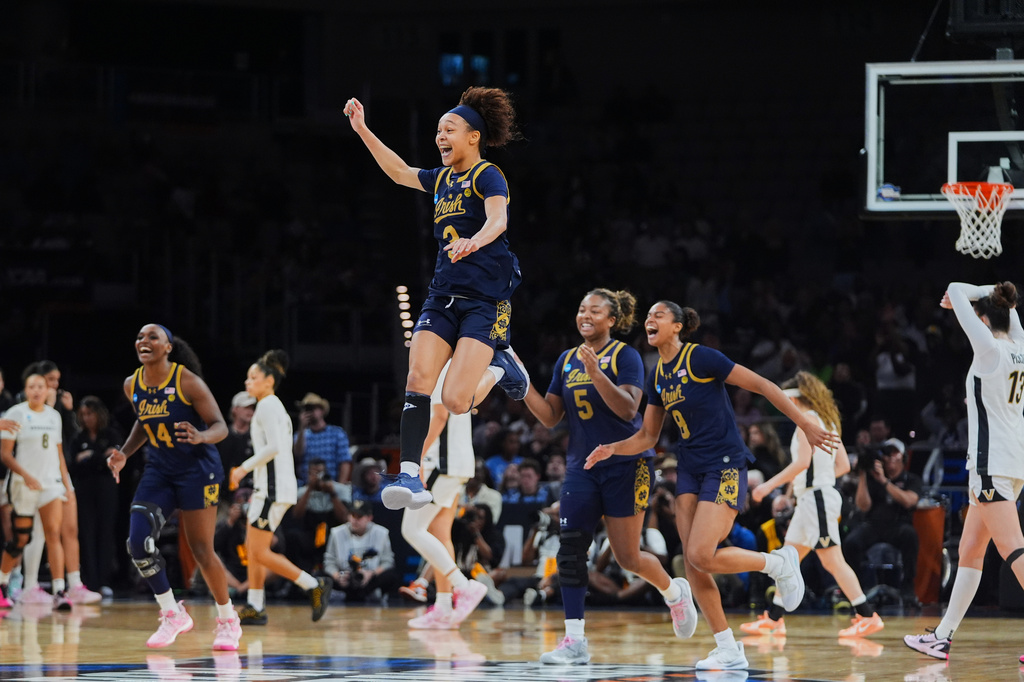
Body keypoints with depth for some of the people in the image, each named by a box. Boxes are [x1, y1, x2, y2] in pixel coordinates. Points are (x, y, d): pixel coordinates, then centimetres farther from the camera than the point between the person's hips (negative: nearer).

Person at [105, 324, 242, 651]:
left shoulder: (187, 382, -17)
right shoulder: (132, 385, 0)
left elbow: (220, 426, -16)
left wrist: (200, 436, -38)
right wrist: (124, 454, 5)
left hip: (197, 468, -5)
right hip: (159, 471, 5)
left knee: (201, 549, -4)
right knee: (138, 542, -12)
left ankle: (228, 621, 16)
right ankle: (172, 615, 5)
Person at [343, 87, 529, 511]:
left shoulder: (487, 176, -8)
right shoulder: (443, 179, 15)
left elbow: (498, 220, -25)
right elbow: (400, 172, 27)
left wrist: (475, 240, -46)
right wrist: (362, 130, 23)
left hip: (486, 299, -7)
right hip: (443, 296, 7)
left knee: (455, 400, -16)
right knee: (417, 380, -13)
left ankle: (501, 366, 15)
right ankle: (410, 477, -16)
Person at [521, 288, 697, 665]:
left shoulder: (625, 356, -7)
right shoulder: (567, 360, 10)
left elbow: (628, 409, -19)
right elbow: (550, 417, 9)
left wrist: (595, 372, -29)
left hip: (625, 465, -5)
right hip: (582, 467, 5)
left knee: (627, 556, -2)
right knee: (570, 547, -10)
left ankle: (674, 591, 29)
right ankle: (575, 640, -10)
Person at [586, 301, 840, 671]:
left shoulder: (701, 358, -12)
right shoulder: (657, 376, 11)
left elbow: (762, 385, -11)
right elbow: (647, 437, 18)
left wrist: (806, 424, -13)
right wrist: (612, 449, -1)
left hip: (725, 466, -7)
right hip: (690, 469, 7)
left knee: (702, 556, -18)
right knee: (693, 562, 0)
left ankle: (780, 563, 6)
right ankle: (729, 651, 8)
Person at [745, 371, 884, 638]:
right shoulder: (827, 422, 16)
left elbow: (803, 461, -21)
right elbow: (844, 465, 16)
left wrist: (770, 484, -16)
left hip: (816, 497, -10)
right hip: (810, 498, 10)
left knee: (832, 560, -10)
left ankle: (868, 616, -11)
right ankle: (773, 619, 15)